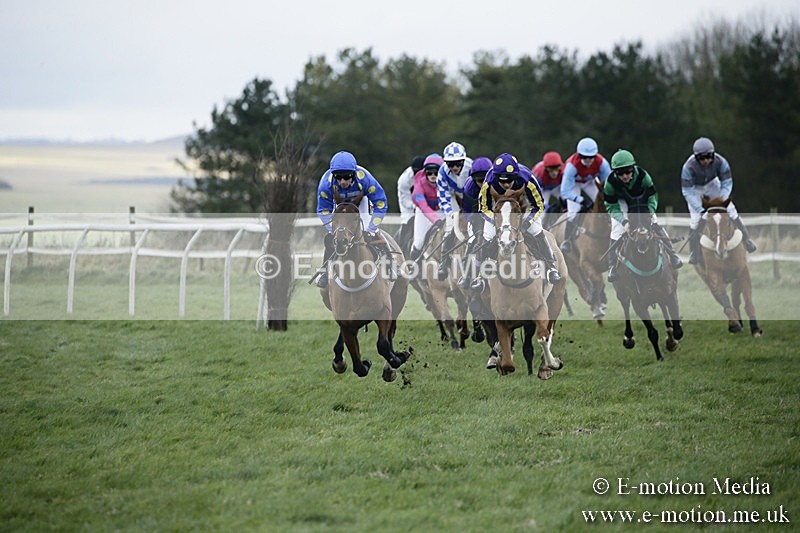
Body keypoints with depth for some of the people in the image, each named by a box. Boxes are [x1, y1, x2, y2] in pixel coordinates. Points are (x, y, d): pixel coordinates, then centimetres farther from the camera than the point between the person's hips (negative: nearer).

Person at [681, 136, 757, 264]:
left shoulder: (720, 162, -31)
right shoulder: (688, 167, -37)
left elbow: (727, 183, -23)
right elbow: (687, 192, -33)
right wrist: (700, 210, -38)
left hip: (712, 184, 2)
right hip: (695, 188, -2)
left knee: (731, 210, -2)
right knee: (695, 219, -11)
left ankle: (747, 240, 13)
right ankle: (693, 253, 5)